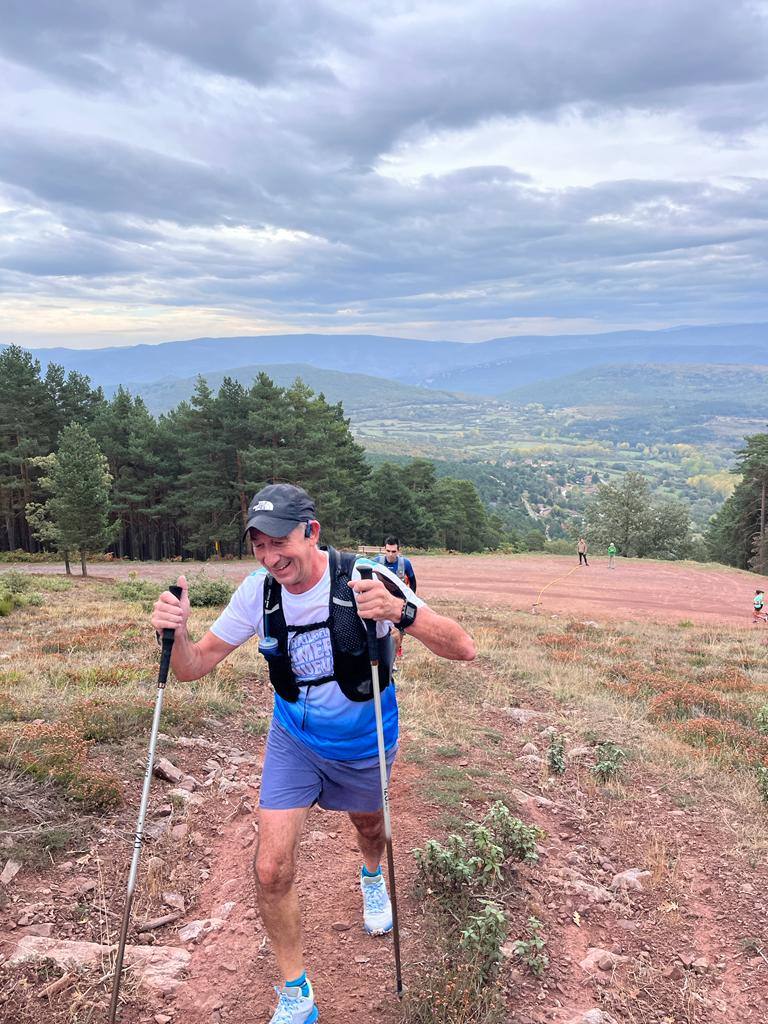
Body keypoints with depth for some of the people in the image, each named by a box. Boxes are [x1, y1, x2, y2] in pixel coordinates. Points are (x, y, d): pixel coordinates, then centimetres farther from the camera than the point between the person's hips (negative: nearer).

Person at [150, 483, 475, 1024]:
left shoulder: (365, 581, -31)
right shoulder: (259, 592, -20)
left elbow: (464, 649, -36)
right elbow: (194, 666, -12)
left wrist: (401, 611, -55)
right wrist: (175, 631, -35)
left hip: (363, 742, -1)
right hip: (293, 741, 2)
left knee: (367, 824, 27)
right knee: (271, 870, -7)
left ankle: (373, 877, 66)